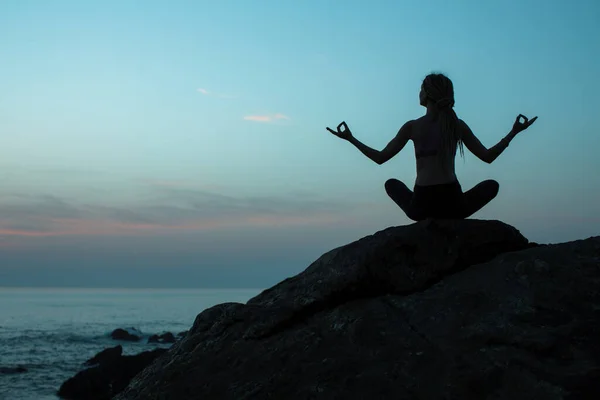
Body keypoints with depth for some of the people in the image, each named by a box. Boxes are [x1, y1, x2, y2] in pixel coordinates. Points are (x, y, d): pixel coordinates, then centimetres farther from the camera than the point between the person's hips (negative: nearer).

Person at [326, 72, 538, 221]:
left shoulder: (412, 127, 0)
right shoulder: (458, 125, 3)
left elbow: (380, 157, 5)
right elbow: (488, 156, 8)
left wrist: (350, 138, 16)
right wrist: (513, 133, 18)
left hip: (421, 205, 1)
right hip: (453, 205, 0)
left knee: (391, 184, 35)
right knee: (492, 185, 30)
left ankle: (427, 218, 14)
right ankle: (450, 218, 10)